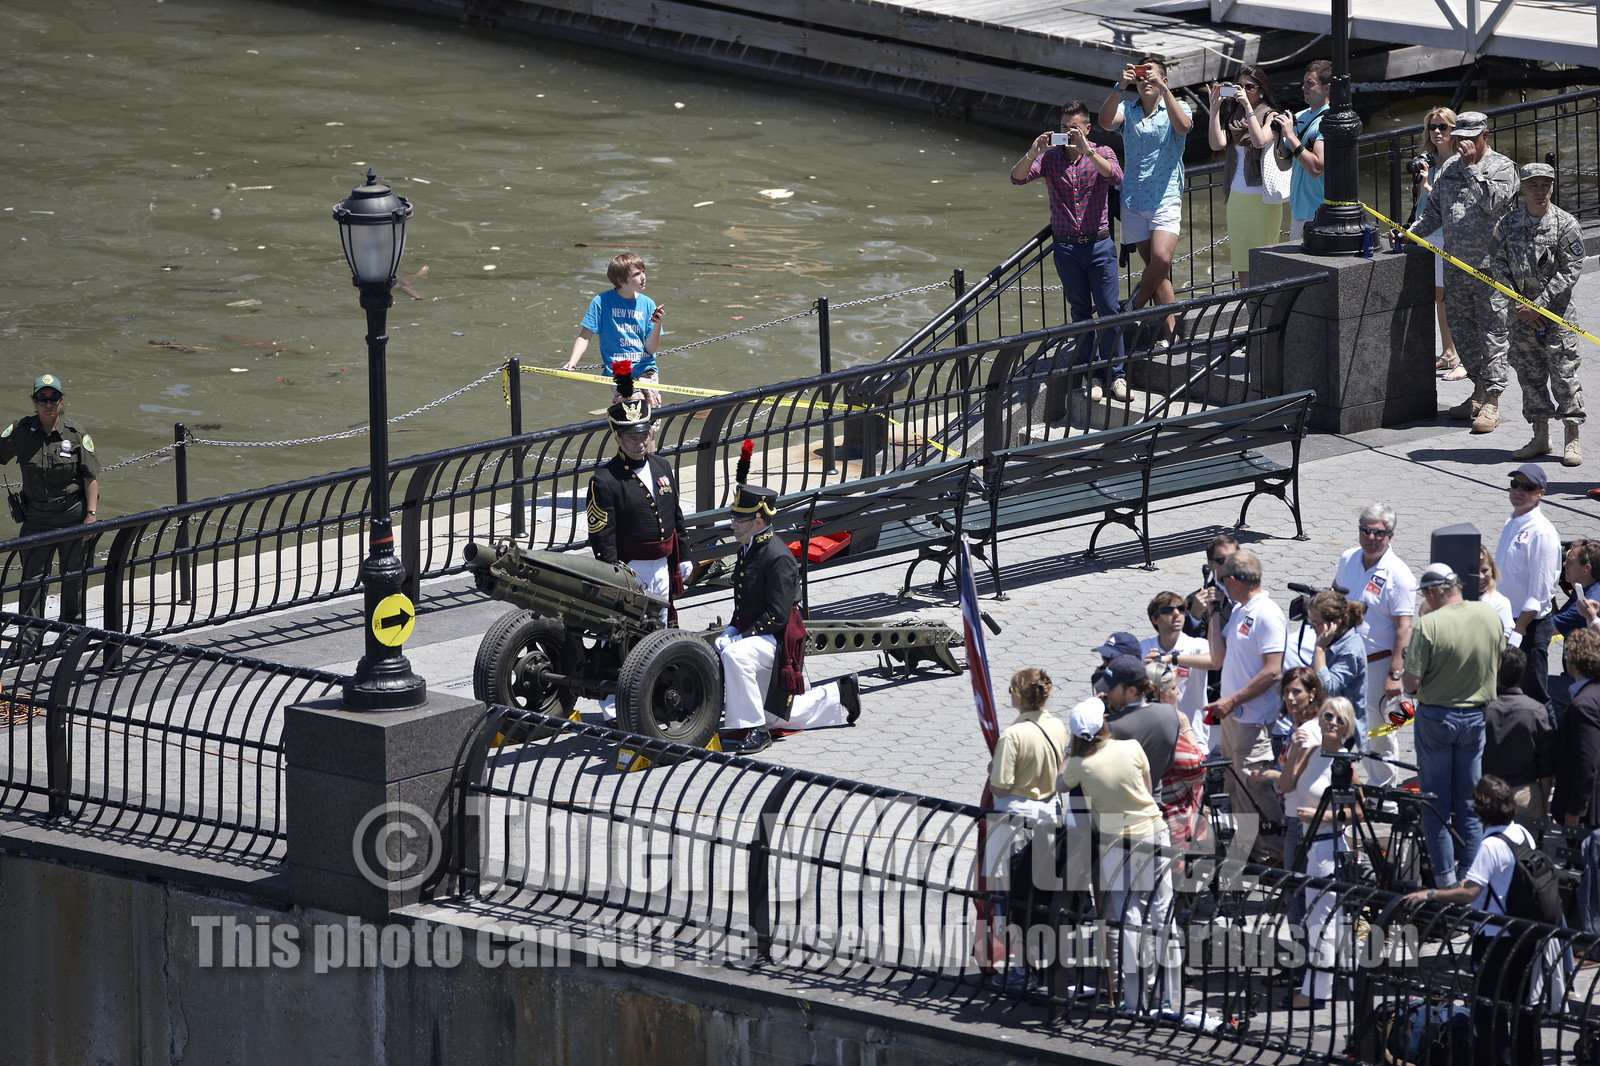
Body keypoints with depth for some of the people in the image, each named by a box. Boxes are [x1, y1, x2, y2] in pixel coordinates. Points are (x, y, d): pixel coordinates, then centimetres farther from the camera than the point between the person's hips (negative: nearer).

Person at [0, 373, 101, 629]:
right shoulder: (21, 430, -2)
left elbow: (91, 478, -2)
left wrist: (91, 514, -9)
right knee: (32, 578, -7)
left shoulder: (76, 434, -4)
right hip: (37, 516, 0)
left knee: (73, 577, 9)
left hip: (74, 513, 0)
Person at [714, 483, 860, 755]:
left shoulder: (778, 557, -20)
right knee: (779, 718, 14)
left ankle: (757, 730, -31)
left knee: (734, 656, -39)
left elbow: (778, 615, -24)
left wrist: (742, 638, -24)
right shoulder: (746, 550, 9)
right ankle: (839, 695, 32)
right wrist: (731, 631, 3)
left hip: (776, 640, -10)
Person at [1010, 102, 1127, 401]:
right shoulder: (1050, 158, 2)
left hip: (1099, 244, -2)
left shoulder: (1101, 154, -1)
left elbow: (1115, 177, -22)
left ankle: (1117, 375, 4)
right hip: (1066, 247, 2)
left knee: (1108, 309, -4)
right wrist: (1033, 153, -27)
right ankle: (1092, 375, 12)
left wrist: (1087, 151, -32)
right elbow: (1017, 177, -10)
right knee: (1081, 312, 7)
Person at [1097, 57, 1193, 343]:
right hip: (1133, 200, 2)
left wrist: (1163, 89, -27)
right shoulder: (1127, 110, 9)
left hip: (1166, 199, -2)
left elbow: (1183, 126, -20)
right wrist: (1120, 86, -24)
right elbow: (1106, 122, -12)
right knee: (1156, 266, 3)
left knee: (1161, 259, -21)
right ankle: (1169, 333, 7)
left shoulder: (1176, 108, 3)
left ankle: (1137, 302, 6)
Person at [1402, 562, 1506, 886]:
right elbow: (1499, 665, 9)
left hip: (1436, 717, -4)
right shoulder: (1490, 615, -5)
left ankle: (1444, 878, 8)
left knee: (1435, 802, 8)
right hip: (1477, 717, 4)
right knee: (1470, 803, 14)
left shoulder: (1429, 625, -22)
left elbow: (1411, 683, -21)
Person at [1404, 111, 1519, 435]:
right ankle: (1479, 392, 23)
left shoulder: (1502, 167, -5)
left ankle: (1491, 402, -3)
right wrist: (1412, 232, 9)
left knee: (1491, 333, -5)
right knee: (1461, 331, 10)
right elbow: (1435, 208, 22)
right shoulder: (1450, 167, 14)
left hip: (1490, 266, -7)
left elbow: (1492, 201, -21)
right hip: (1456, 266, 7)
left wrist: (1472, 166, -19)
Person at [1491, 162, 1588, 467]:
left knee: (1564, 372, -4)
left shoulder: (1566, 224, -7)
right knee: (1529, 373, 8)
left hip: (1557, 308, -4)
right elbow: (1498, 264, 5)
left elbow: (1571, 270, -10)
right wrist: (1517, 303, -6)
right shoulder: (1508, 223, 3)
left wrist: (1539, 303, -14)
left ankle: (1572, 440, 3)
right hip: (1522, 310, 4)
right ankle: (1540, 438, 19)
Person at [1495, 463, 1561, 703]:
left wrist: (1518, 631, -21)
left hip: (1532, 625, -9)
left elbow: (1539, 593, -20)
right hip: (1506, 620, 9)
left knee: (1534, 694, -2)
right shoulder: (1511, 525, 9)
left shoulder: (1542, 533, -18)